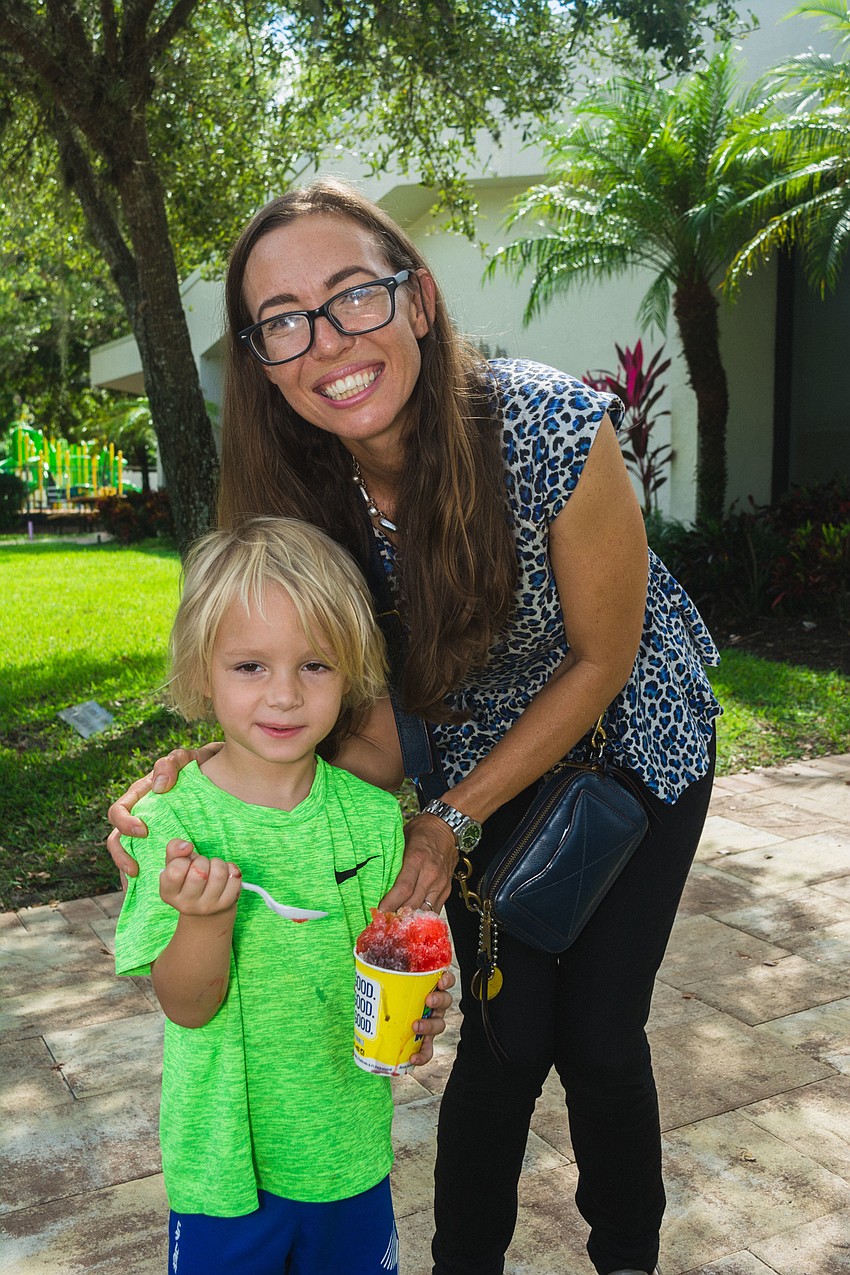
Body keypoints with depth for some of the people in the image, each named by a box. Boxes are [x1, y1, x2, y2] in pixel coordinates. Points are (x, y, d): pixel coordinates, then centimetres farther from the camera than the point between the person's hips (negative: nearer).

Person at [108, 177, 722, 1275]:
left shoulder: (553, 426, -32)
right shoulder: (307, 498, -20)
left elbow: (602, 659, -19)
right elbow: (372, 743, -16)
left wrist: (454, 821, -18)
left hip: (631, 739, -2)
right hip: (482, 756, 2)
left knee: (600, 1036, 4)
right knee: (505, 1033, 3)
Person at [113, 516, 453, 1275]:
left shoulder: (374, 816, -10)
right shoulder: (174, 822, -18)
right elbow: (187, 1006, -16)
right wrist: (207, 917, -35)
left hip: (350, 1145, 3)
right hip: (225, 1155, -2)